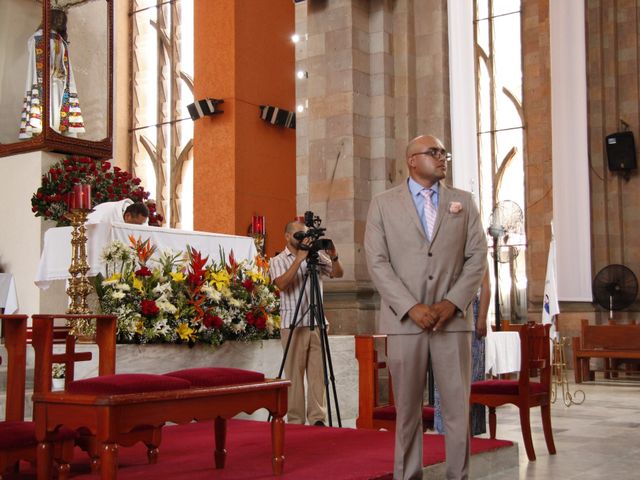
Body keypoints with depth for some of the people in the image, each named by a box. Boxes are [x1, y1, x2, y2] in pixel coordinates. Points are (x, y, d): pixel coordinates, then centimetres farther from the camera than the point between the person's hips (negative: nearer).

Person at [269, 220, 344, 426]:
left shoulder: (316, 255, 11)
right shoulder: (278, 261, 2)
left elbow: (338, 273, 5)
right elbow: (282, 284, -16)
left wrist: (334, 257, -14)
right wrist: (299, 258, -23)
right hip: (293, 324, -3)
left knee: (318, 372, 1)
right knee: (294, 373, 0)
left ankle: (318, 418, 4)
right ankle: (295, 420, 5)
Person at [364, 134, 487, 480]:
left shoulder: (463, 201, 12)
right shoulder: (383, 204, 6)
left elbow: (477, 257, 6)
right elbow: (377, 262, -2)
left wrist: (452, 302, -8)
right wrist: (411, 307, -12)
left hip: (452, 318, 2)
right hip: (404, 319, -1)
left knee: (458, 406, 1)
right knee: (407, 408, 4)